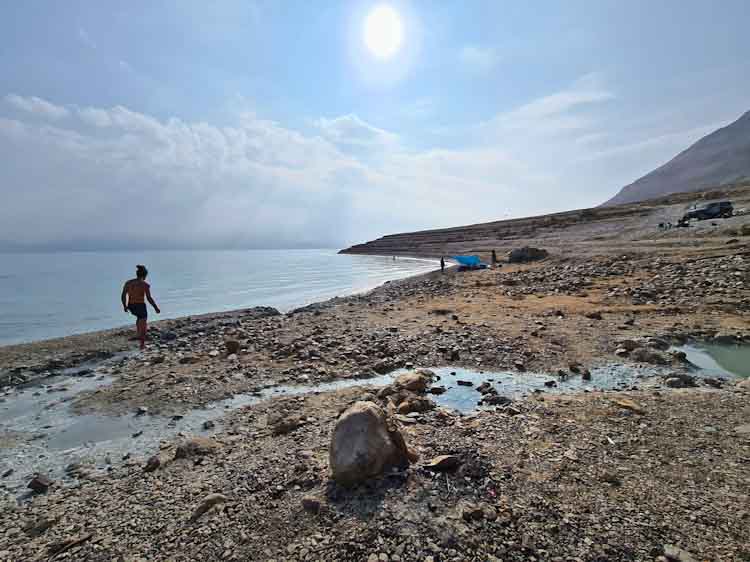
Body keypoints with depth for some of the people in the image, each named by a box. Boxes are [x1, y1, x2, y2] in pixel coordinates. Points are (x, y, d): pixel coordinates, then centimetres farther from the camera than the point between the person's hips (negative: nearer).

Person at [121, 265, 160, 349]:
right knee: (143, 325, 13)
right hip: (140, 306, -5)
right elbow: (149, 298, -16)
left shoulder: (128, 282, 2)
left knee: (140, 317, 36)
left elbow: (123, 296, 5)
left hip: (131, 307, 5)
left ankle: (139, 334, 35)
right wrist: (156, 308, -5)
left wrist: (125, 306, 20)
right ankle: (142, 344, 20)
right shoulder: (145, 285, -13)